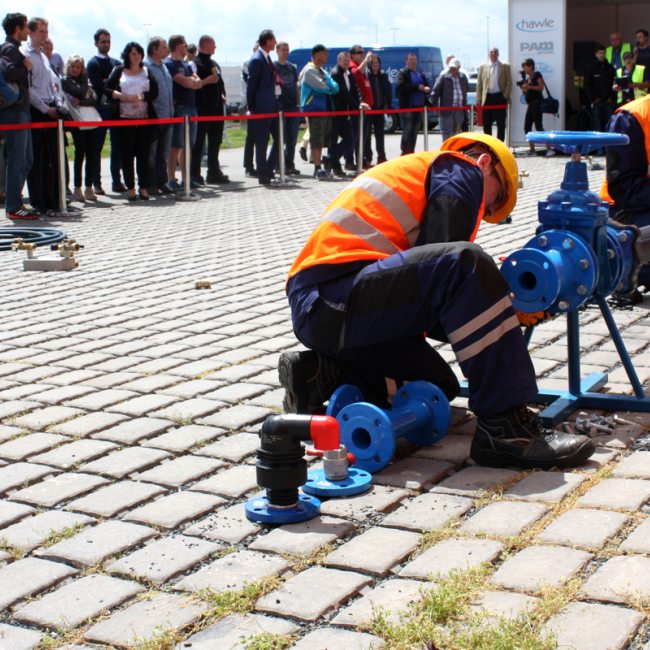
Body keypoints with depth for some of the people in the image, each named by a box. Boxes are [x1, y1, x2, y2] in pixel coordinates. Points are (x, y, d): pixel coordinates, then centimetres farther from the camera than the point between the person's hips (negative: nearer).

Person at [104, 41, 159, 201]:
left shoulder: (147, 71, 11)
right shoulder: (118, 71, 9)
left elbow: (154, 92, 1)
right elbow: (107, 89, 3)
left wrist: (140, 96, -15)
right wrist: (122, 96, -13)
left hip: (144, 117, 1)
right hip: (125, 117, -1)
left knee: (143, 152, -1)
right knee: (127, 153, -1)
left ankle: (144, 188, 4)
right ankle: (130, 188, 4)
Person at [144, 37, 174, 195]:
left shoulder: (164, 67, 18)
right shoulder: (145, 66, -10)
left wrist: (172, 103, 17)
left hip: (167, 117, 8)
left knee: (163, 153, 11)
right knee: (151, 153, -2)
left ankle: (161, 183, 17)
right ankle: (150, 185, 2)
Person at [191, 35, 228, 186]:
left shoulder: (214, 64, 20)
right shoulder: (195, 63, -7)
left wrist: (222, 96, 9)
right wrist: (207, 81, -22)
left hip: (216, 107, 8)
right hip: (202, 108, -8)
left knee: (215, 142, 10)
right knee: (198, 143, -5)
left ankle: (214, 173, 17)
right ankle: (195, 174, -2)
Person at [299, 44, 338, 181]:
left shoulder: (323, 72, 22)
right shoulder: (309, 70, -7)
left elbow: (335, 88, 11)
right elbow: (321, 87, -18)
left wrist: (329, 87, -9)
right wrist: (331, 88, 1)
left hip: (326, 109, 9)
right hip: (314, 109, -9)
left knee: (323, 140, 9)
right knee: (316, 141, -11)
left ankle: (318, 169, 13)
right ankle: (318, 169, -13)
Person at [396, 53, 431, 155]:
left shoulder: (421, 74, 21)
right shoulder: (402, 73, 1)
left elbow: (427, 87, 22)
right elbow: (402, 86, -16)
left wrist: (427, 89, -4)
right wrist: (418, 87, -15)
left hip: (419, 107, 6)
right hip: (407, 107, -6)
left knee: (415, 132, 8)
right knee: (407, 131, -9)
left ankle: (411, 153, 14)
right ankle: (404, 154, -5)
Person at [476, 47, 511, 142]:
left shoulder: (505, 66, 6)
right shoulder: (483, 66, 11)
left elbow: (509, 82, 4)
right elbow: (479, 83, 10)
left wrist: (505, 96, -7)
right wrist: (479, 99, 2)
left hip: (499, 98, -2)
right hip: (487, 98, 2)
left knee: (501, 124, -2)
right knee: (486, 124, 2)